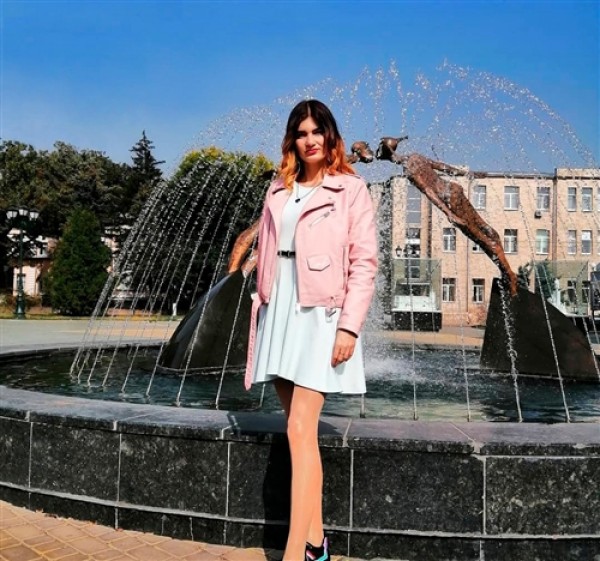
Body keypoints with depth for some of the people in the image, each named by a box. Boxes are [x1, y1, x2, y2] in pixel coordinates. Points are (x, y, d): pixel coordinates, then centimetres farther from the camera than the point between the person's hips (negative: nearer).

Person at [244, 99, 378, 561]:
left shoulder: (350, 188, 1)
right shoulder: (278, 190, 16)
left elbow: (364, 262, -6)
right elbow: (266, 256, 16)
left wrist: (349, 326, -14)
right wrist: (262, 312, 12)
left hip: (319, 314, -5)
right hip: (279, 312, 6)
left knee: (301, 431, -11)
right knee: (302, 430, 9)